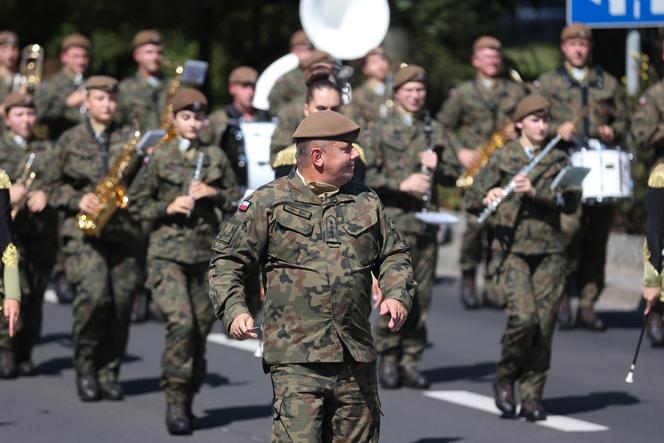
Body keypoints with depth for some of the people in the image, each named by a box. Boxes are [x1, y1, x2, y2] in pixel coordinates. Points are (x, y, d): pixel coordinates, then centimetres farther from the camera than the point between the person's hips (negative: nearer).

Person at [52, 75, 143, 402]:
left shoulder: (130, 140, 12)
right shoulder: (70, 141, 10)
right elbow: (56, 185, 11)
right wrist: (78, 200, -7)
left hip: (123, 231, 2)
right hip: (83, 232, -2)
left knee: (121, 302, -3)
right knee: (94, 295, -19)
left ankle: (109, 372, 13)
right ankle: (85, 368, -1)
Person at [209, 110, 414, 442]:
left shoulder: (365, 202, 14)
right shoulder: (269, 202, 1)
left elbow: (394, 255, 22)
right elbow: (226, 260, 3)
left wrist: (396, 295, 2)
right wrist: (233, 310, -13)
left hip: (357, 358, 5)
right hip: (296, 358, -5)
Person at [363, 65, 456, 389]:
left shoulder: (435, 131, 16)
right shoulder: (380, 131, 4)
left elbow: (451, 176, 17)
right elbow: (365, 175, -4)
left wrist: (435, 167, -4)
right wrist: (402, 184, -14)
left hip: (427, 221, 4)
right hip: (393, 219, -4)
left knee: (421, 297, 3)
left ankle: (411, 361, 10)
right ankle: (389, 359, 0)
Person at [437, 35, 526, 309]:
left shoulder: (515, 91, 16)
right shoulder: (462, 94, 10)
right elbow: (443, 128, 11)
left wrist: (518, 133, -2)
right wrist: (460, 152, -3)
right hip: (474, 168, -2)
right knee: (476, 223, -17)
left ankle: (492, 284, 6)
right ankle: (468, 279, 0)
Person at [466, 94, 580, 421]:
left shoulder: (558, 159, 10)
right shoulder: (503, 158, 5)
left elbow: (571, 202, -2)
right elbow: (473, 198, 2)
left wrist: (535, 191, -16)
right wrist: (487, 198, -21)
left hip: (549, 250, 3)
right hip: (512, 249, -3)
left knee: (544, 324, -2)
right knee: (524, 317, -19)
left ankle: (532, 395, 10)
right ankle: (505, 379, 5)